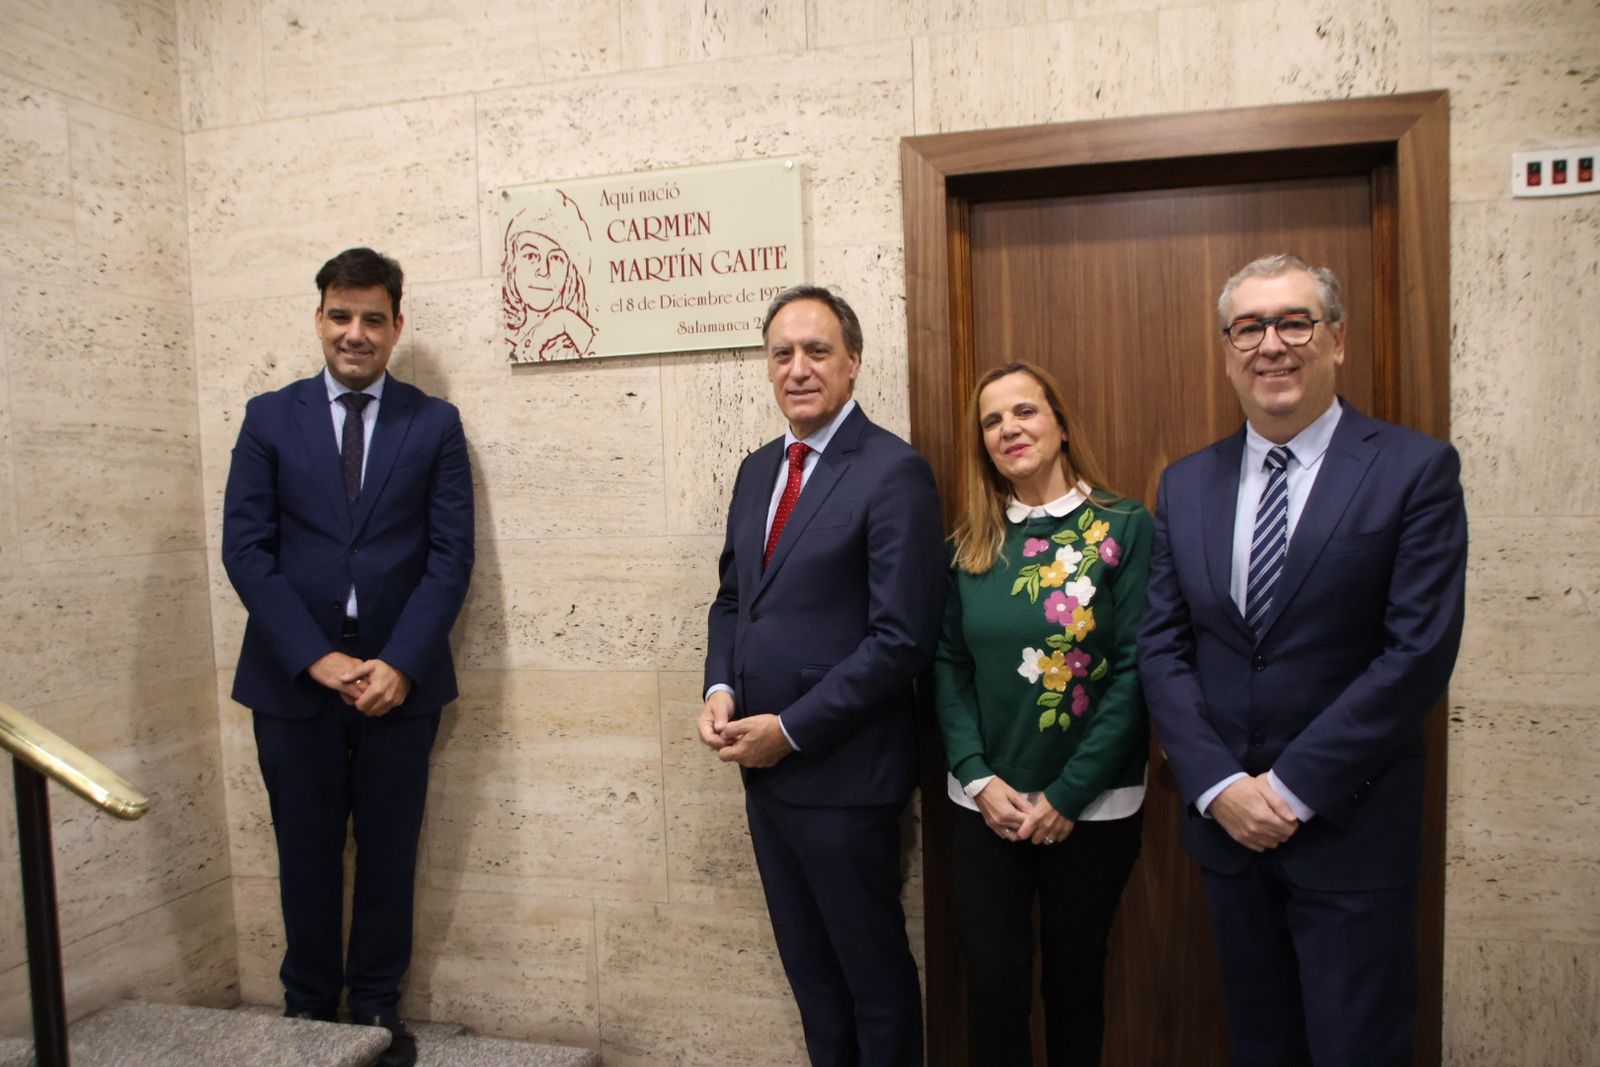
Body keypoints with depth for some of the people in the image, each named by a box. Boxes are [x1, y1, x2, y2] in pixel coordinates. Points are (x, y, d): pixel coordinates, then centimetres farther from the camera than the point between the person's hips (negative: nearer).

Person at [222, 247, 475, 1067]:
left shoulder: (435, 424, 3)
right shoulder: (270, 418, 5)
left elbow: (451, 555, -2)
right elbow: (245, 549, -1)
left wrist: (399, 663, -13)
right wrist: (316, 658, -11)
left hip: (399, 679, 0)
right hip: (294, 680, 1)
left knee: (389, 852, 10)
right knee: (306, 852, 12)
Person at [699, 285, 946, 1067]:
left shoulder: (894, 472, -14)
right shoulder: (757, 470, 10)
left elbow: (902, 637, -18)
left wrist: (791, 729, -16)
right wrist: (720, 690, -2)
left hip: (842, 772, -7)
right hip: (763, 768, 7)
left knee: (874, 972, 12)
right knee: (808, 967, 21)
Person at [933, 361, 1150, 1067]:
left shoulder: (1125, 527, -7)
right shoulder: (969, 544, 3)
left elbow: (1136, 669, -11)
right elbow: (947, 666, 2)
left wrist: (1067, 795, -13)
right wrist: (980, 778, -10)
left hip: (1092, 809, -2)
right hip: (985, 806, 2)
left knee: (1074, 984, 15)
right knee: (992, 989, 9)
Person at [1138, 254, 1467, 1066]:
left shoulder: (1415, 469, -7)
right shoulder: (1186, 484, 5)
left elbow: (1420, 651, -14)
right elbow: (1161, 646, 2)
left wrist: (1293, 786, -15)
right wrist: (1218, 785, -9)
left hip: (1353, 828, -3)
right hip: (1224, 819, 4)